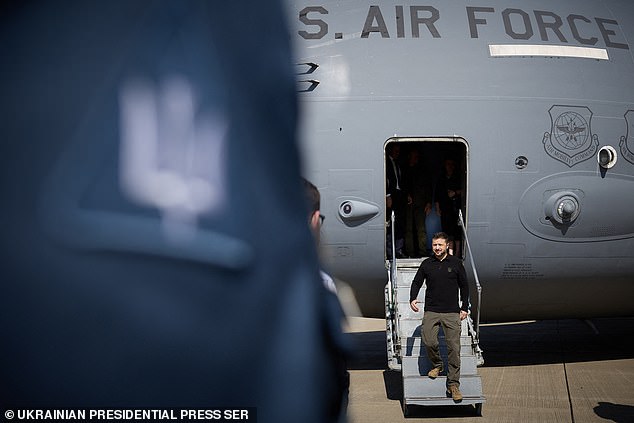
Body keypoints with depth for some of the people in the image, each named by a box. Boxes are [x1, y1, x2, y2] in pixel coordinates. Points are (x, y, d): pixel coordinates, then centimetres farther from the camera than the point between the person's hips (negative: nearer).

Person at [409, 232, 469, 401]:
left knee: (454, 348, -6)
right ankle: (437, 365, 17)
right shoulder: (426, 264, 8)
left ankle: (453, 384, -1)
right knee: (428, 341, -15)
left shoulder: (456, 263, 6)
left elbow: (464, 286, 12)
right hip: (431, 311, 1)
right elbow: (416, 282, 17)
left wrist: (465, 308, 7)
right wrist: (413, 298, -1)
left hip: (452, 312, -1)